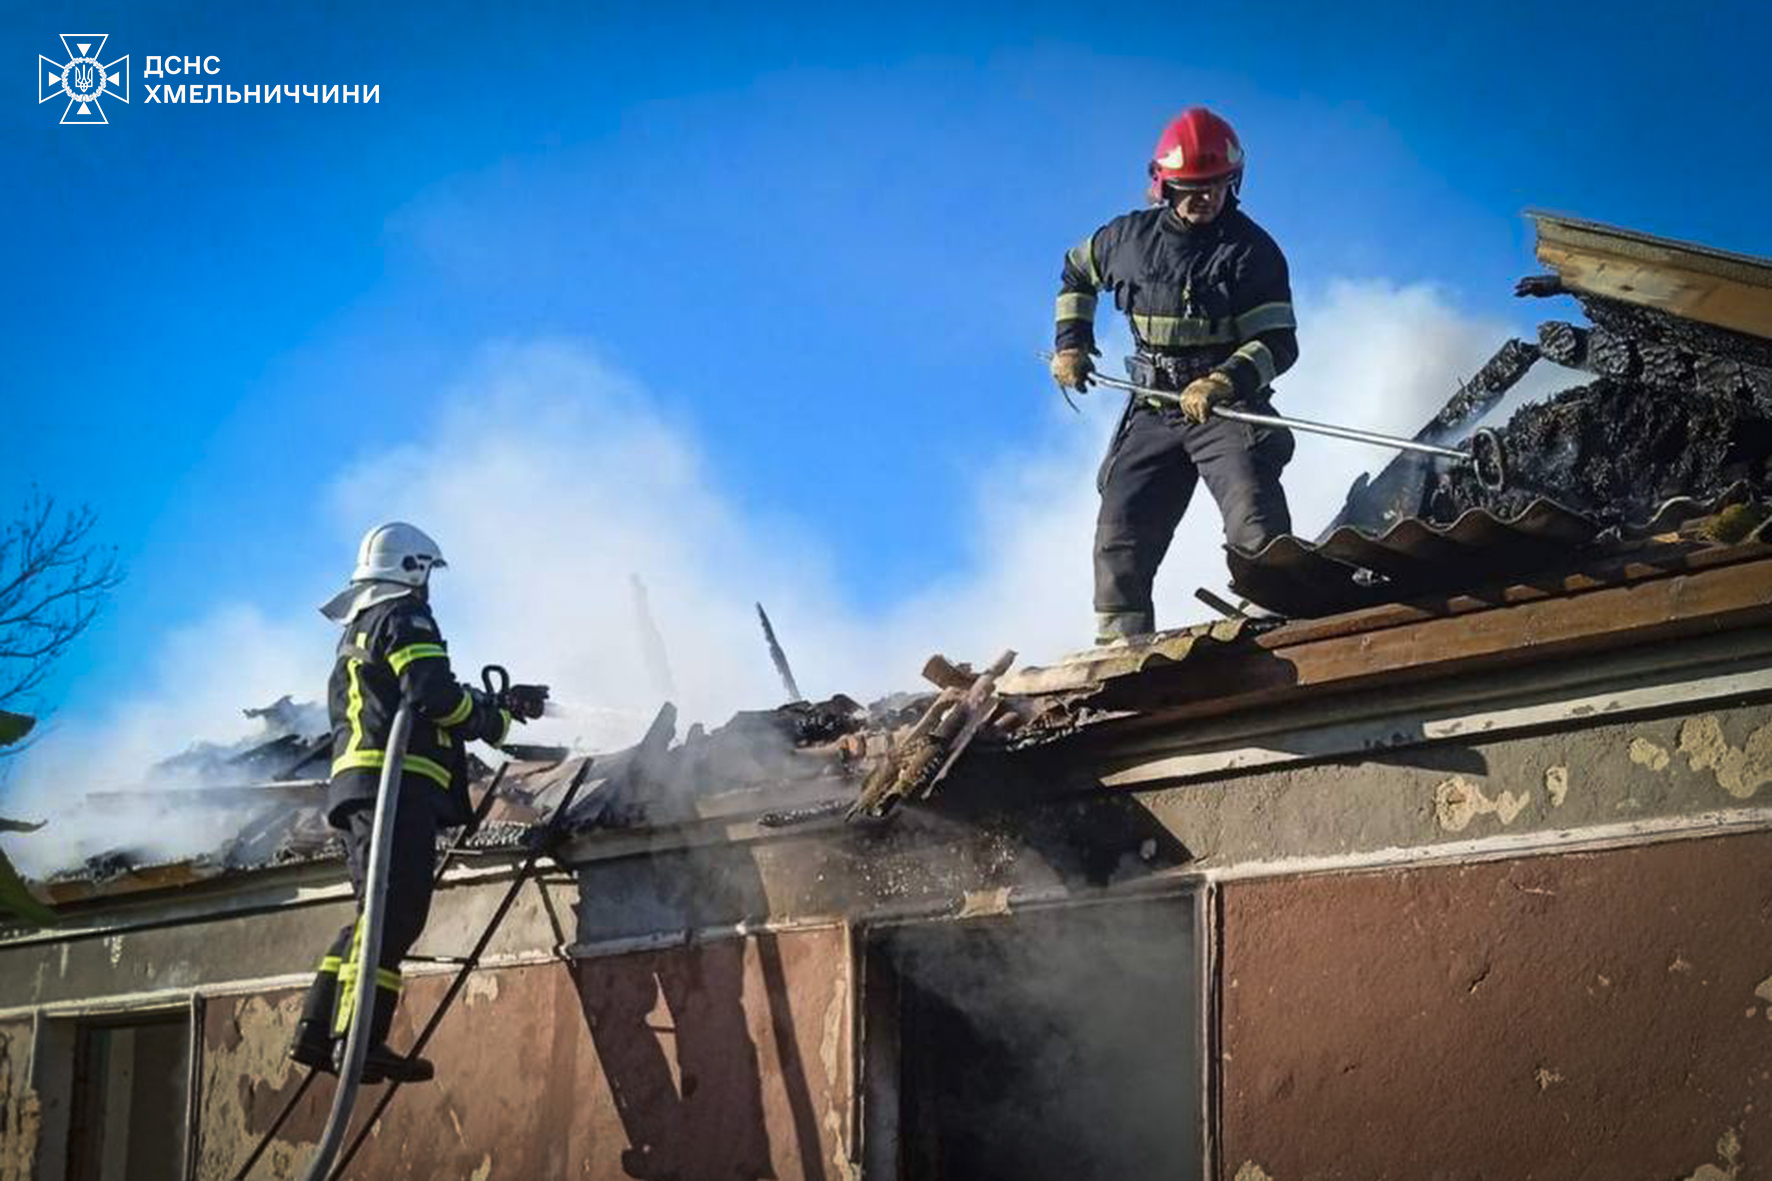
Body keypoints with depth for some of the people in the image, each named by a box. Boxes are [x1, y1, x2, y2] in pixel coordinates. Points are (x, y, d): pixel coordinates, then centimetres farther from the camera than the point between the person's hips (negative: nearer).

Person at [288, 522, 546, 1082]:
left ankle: (317, 1031, 7)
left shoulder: (356, 634, 30)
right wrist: (498, 721, 1)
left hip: (357, 783, 10)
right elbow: (434, 695, -15)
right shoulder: (404, 619, -1)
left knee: (378, 913, 12)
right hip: (400, 781, -10)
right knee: (393, 912, -16)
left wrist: (501, 701, 28)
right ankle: (360, 1040, -25)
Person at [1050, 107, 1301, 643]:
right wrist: (1071, 342, 15)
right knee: (1119, 536, -1)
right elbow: (1076, 272, 25)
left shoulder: (1251, 249, -8)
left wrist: (1223, 382, -31)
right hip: (1154, 412, 4)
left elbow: (1278, 344, -15)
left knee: (1256, 527, -23)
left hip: (1228, 407, -4)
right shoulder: (1131, 237, 3)